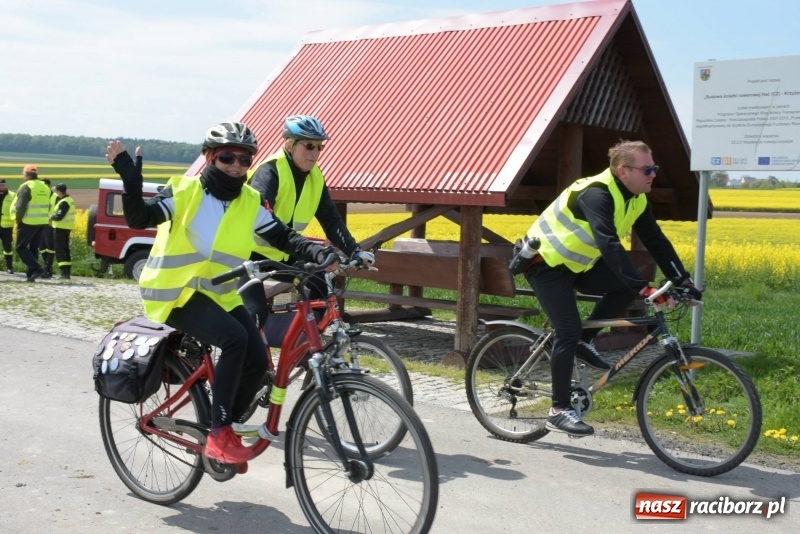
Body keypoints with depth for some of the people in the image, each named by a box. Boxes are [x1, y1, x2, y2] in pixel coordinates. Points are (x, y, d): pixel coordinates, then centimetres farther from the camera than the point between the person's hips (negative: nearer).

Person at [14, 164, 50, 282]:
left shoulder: (26, 187, -11)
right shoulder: (45, 188, 13)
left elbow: (20, 206, -16)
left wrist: (18, 220, -5)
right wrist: (42, 218, 18)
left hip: (28, 223, -7)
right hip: (42, 223, 7)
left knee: (21, 247, 0)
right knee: (33, 249, 13)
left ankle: (37, 268, -13)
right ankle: (30, 274, 12)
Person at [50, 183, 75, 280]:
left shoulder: (64, 202, -19)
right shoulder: (69, 200, 13)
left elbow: (59, 216, -24)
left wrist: (52, 217, -4)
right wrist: (54, 217, 6)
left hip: (61, 228, -10)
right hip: (66, 228, 10)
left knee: (60, 250, -8)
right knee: (65, 250, 16)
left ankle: (64, 273, -12)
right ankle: (67, 272, 20)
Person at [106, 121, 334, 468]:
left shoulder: (250, 202, 3)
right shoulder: (185, 192, -10)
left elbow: (284, 238, -3)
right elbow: (139, 218, -20)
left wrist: (321, 255, -20)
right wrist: (129, 176, -35)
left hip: (220, 294, 5)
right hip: (176, 291, -5)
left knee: (257, 359, -12)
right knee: (234, 338, -29)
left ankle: (225, 432, 12)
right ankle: (218, 435, -19)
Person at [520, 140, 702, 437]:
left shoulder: (636, 200, -1)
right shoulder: (597, 195, -29)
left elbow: (656, 240, 1)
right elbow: (610, 246, -40)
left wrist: (682, 280, -10)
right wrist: (643, 288, -45)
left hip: (577, 264, 9)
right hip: (546, 264, -8)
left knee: (626, 285, -10)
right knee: (568, 331, -15)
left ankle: (584, 342, 4)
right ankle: (559, 411, -4)